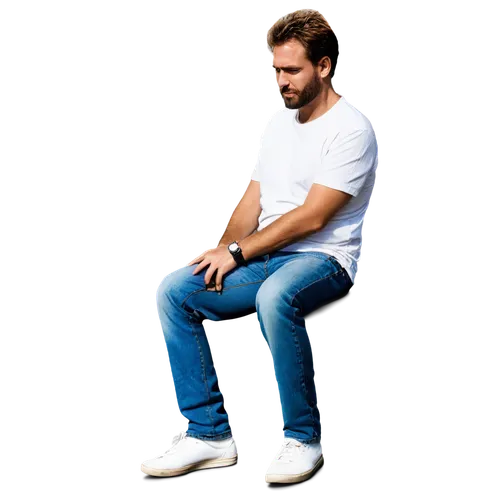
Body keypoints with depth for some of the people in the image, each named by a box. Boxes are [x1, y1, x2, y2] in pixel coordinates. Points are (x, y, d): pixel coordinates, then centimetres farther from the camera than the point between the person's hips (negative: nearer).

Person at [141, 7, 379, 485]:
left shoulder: (351, 129, -10)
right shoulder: (278, 121, 16)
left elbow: (311, 217, -16)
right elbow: (253, 199, 15)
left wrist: (238, 253, -15)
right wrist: (225, 248, -5)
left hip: (323, 258, -8)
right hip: (263, 255, 8)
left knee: (274, 297, -41)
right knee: (172, 293, -12)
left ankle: (303, 437, -21)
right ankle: (210, 433, -9)